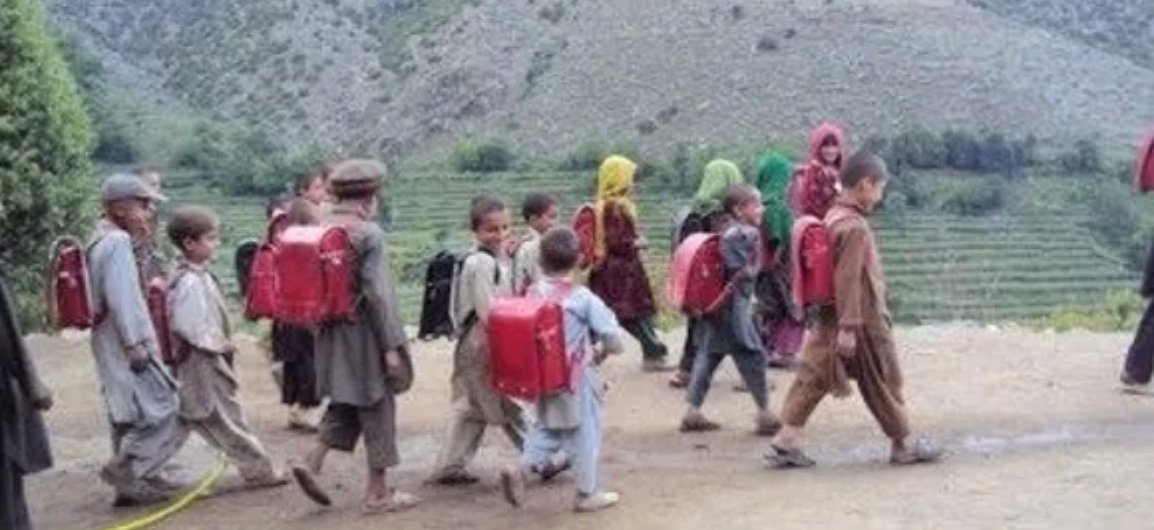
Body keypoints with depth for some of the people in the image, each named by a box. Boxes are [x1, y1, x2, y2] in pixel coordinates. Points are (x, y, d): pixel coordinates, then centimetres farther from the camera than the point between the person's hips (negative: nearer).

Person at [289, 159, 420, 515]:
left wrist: (322, 325, 17)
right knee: (377, 407, 5)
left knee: (345, 403, 21)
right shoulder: (368, 234, -16)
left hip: (331, 334, 7)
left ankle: (313, 463, 5)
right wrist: (391, 345, -16)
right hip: (365, 335, -7)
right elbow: (378, 294, -19)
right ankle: (378, 493, 11)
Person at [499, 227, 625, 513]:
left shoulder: (532, 294, -4)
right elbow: (612, 335, -13)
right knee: (585, 434, 9)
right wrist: (603, 354, 8)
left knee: (547, 429, 21)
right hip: (577, 378, -4)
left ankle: (521, 467, 0)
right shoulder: (583, 298, -15)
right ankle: (588, 492, 18)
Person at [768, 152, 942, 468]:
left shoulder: (834, 217, 9)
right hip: (864, 322, -9)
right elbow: (848, 280, -24)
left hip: (829, 319, 9)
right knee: (884, 383, 6)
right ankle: (904, 445, 20)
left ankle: (786, 441, 2)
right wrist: (848, 327, -24)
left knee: (813, 377, 6)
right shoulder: (855, 227, -20)